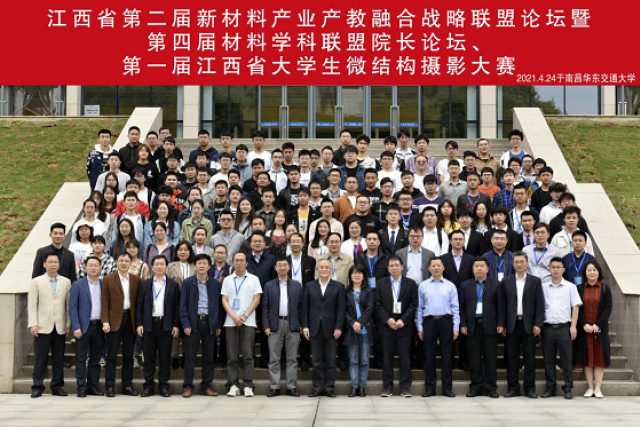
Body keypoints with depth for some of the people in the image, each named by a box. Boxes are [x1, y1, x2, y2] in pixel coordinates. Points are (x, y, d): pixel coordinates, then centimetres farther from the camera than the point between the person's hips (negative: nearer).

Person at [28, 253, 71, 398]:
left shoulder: (66, 282, 10)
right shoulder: (36, 282, 5)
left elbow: (69, 304, 8)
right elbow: (32, 305, 0)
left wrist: (69, 324, 2)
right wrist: (33, 324, -8)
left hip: (60, 327, 2)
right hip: (43, 326, -2)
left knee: (59, 358, 4)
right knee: (40, 358, -1)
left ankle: (57, 386, 12)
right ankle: (37, 386, 5)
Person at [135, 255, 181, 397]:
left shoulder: (173, 285, 6)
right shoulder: (145, 284, 9)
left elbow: (177, 307, 4)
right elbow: (139, 305, 7)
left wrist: (176, 325, -3)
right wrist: (139, 324, -2)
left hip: (166, 325, -1)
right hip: (148, 325, 1)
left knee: (165, 356, 2)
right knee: (149, 356, 3)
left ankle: (164, 385, 9)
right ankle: (148, 386, 9)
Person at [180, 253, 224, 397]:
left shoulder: (215, 284, 7)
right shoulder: (188, 283, 3)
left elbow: (219, 305, 9)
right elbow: (183, 305, 0)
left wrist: (218, 325, 3)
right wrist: (185, 324, -9)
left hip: (210, 323, 2)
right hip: (194, 323, -2)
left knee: (209, 356, 6)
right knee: (190, 356, -1)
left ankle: (207, 386, 13)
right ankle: (187, 386, 4)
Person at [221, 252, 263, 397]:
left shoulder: (253, 279, 8)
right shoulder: (227, 280, 12)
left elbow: (256, 299, 2)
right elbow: (224, 300, 6)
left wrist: (244, 316, -8)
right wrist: (234, 316, -9)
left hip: (248, 322, -1)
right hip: (230, 323, 1)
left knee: (248, 355, -4)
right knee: (232, 356, 1)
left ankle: (248, 386, -2)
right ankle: (233, 386, 4)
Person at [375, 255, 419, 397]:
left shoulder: (411, 284, 5)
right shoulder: (381, 283, 8)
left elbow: (414, 304, -1)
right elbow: (378, 304, 3)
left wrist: (403, 320, -11)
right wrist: (387, 319, -10)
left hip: (404, 326, -1)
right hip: (386, 326, 1)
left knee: (405, 358, 0)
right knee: (387, 358, 3)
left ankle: (405, 387, 4)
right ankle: (387, 387, 9)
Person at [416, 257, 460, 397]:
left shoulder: (450, 286, 5)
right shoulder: (423, 286, 6)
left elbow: (455, 308, 4)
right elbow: (420, 308, 7)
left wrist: (456, 328, -2)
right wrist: (419, 328, 3)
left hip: (446, 321, 0)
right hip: (429, 321, 0)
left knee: (447, 355, 3)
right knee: (429, 355, 4)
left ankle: (447, 387, 9)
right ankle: (430, 388, 10)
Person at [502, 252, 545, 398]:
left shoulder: (535, 281, 5)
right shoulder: (506, 281, 8)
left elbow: (540, 305, 2)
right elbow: (503, 304, 5)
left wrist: (538, 324, -6)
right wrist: (502, 324, -2)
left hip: (529, 325, -1)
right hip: (512, 324, 1)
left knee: (530, 358, 2)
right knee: (511, 358, 3)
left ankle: (530, 388, 8)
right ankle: (513, 388, 9)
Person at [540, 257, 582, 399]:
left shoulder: (570, 287, 6)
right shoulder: (543, 287, 10)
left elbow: (575, 307, 4)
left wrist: (573, 326, -5)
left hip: (564, 327, -2)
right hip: (548, 327, 2)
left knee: (566, 359, -2)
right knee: (548, 359, 5)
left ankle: (568, 388, 4)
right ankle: (550, 388, 13)